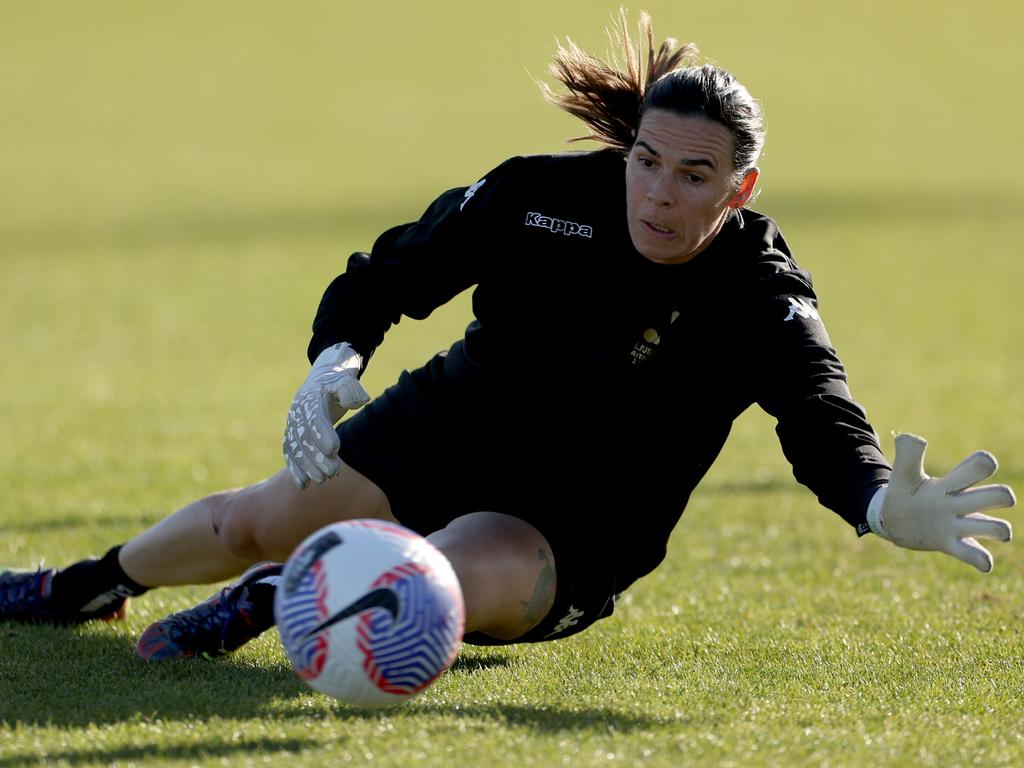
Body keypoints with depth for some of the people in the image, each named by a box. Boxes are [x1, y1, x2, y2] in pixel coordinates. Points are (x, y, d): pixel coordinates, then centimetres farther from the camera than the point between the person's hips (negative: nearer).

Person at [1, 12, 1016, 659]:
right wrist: (334, 362, -27)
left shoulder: (763, 298, -23)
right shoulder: (542, 199, -18)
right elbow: (389, 273, -6)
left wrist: (882, 506, -63)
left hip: (573, 535, -3)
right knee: (259, 520, 6)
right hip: (452, 429, 3)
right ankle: (87, 587, 38)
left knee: (479, 577, -36)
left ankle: (275, 602, -13)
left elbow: (818, 416, -40)